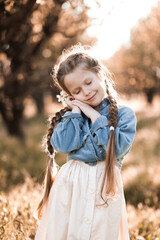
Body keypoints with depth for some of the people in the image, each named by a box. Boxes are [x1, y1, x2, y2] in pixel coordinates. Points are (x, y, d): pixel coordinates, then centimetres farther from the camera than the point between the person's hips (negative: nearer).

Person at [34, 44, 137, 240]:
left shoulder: (124, 114, 1)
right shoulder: (73, 113, 8)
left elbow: (117, 147, -14)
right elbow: (61, 145, -8)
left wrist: (95, 117, -9)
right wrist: (75, 111, -4)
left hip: (105, 185, -2)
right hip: (69, 184, 2)